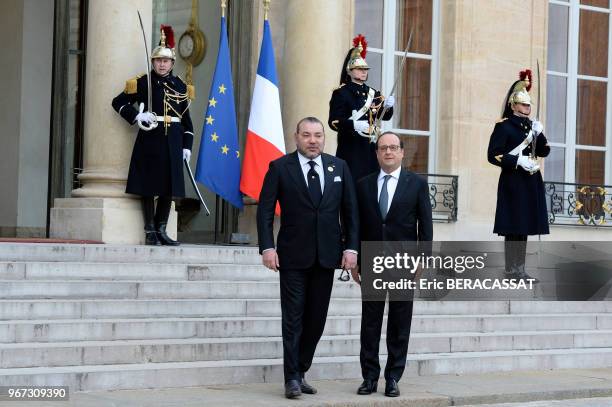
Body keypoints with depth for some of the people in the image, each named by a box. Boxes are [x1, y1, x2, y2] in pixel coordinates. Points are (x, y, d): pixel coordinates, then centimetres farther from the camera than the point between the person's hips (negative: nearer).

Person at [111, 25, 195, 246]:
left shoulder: (180, 86, 12)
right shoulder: (142, 83, 1)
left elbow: (186, 119, 15)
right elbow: (118, 102, 5)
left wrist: (187, 145, 8)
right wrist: (137, 116, -9)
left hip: (173, 141, 4)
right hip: (150, 139, -3)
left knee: (169, 188, 5)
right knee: (149, 187, -1)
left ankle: (161, 230, 15)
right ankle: (150, 231, 6)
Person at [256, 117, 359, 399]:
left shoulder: (339, 167, 8)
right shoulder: (280, 167, -1)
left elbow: (350, 211, 9)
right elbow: (265, 210, -3)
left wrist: (351, 248, 0)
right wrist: (267, 247, -13)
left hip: (327, 256, 3)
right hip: (293, 256, -3)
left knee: (316, 319, 7)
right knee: (293, 318, -3)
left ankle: (300, 372, 19)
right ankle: (292, 378, 1)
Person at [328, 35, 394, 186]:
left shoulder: (373, 93, 16)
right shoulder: (341, 93, -3)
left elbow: (385, 116, 10)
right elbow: (333, 122, -11)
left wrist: (388, 106, -13)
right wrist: (354, 124, -27)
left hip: (370, 147, 6)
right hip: (351, 148, -6)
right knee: (352, 183, -11)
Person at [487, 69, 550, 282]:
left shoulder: (531, 125, 15)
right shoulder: (504, 126, -6)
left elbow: (543, 151, 12)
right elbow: (493, 155, -12)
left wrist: (539, 134, -6)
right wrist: (518, 161, -19)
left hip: (531, 181, 7)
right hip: (513, 181, -7)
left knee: (525, 226, 8)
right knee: (513, 227, -7)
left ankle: (519, 269, 13)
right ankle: (511, 269, -3)